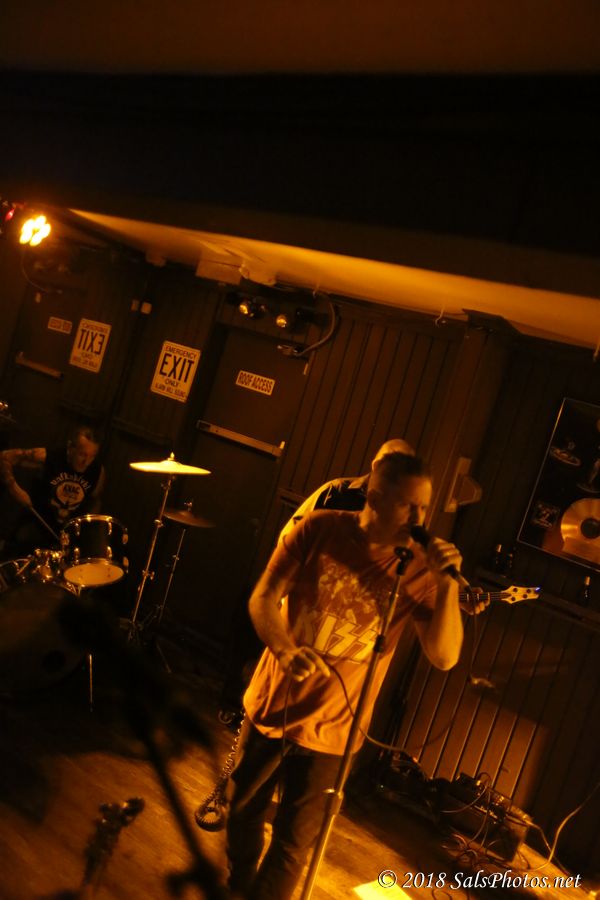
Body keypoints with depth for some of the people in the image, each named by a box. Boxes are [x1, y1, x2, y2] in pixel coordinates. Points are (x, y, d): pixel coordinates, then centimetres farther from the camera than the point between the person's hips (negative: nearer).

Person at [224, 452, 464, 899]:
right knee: (243, 808, 23)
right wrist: (284, 649, -30)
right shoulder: (320, 528, -12)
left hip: (329, 729, -2)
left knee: (293, 841, 11)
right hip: (270, 705, 2)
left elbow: (445, 656, -16)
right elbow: (263, 599, -11)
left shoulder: (420, 569, -12)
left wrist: (448, 582, -29)